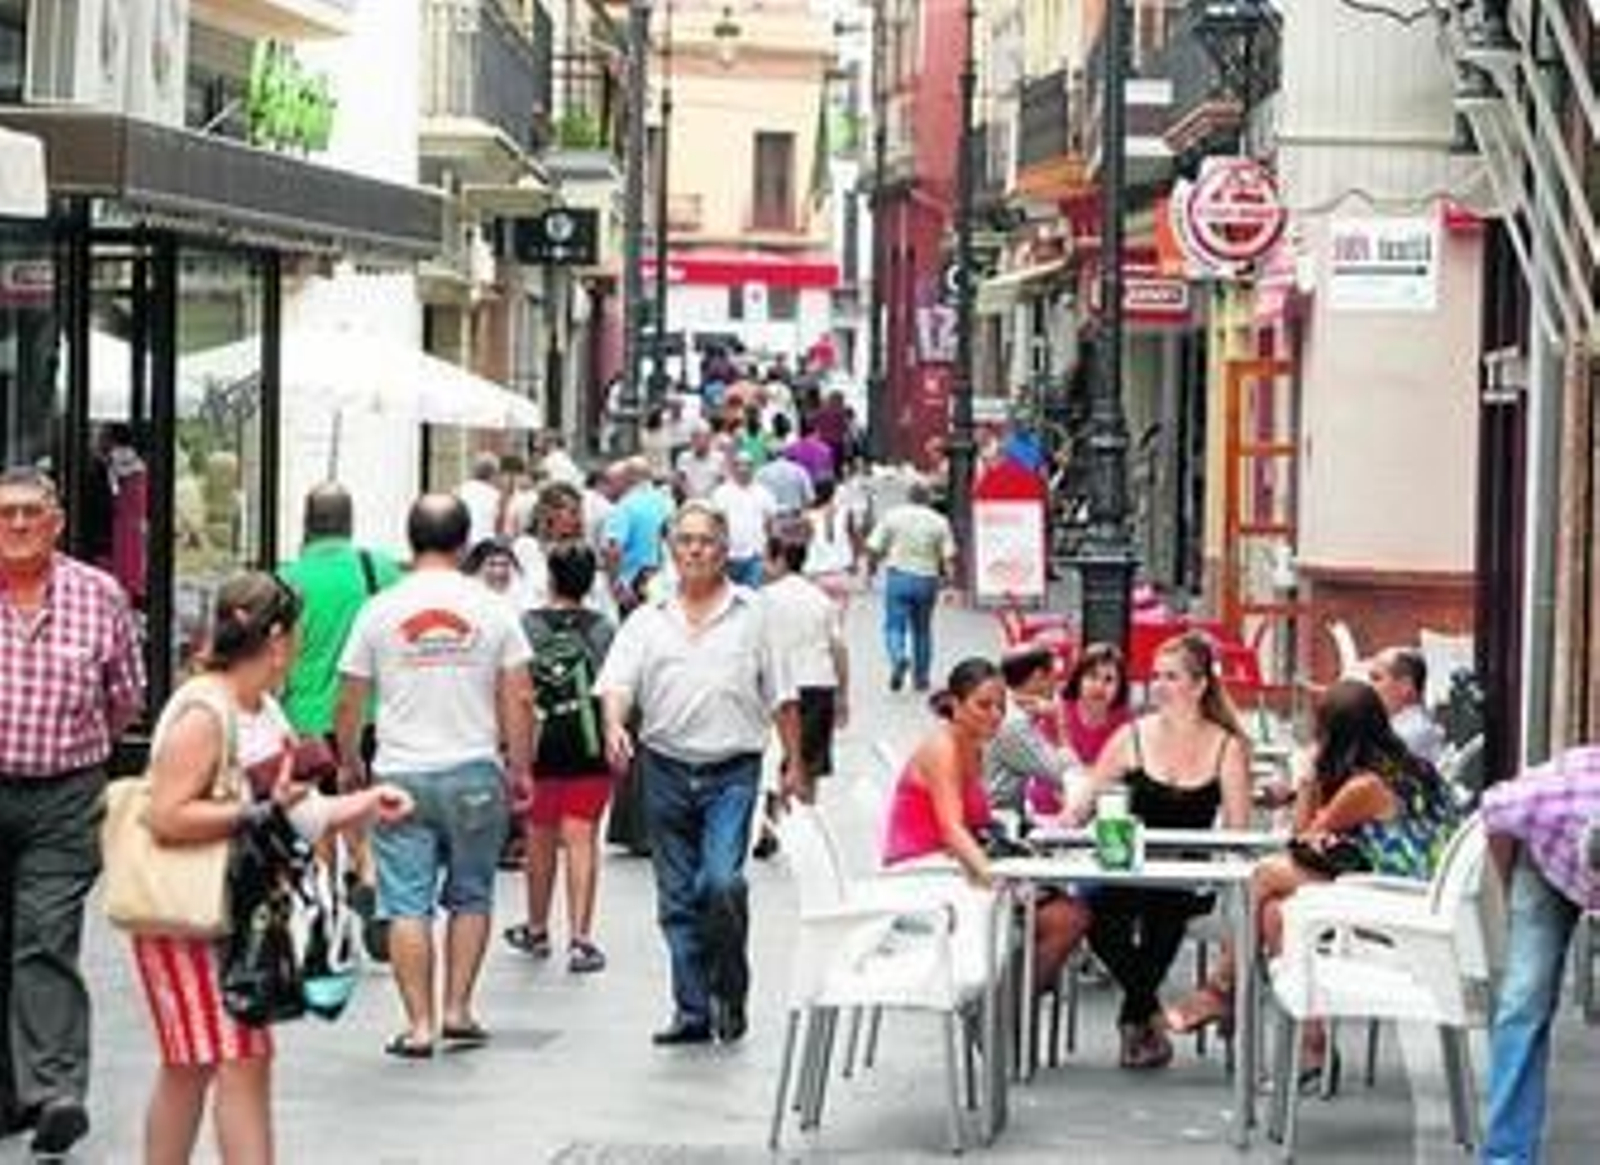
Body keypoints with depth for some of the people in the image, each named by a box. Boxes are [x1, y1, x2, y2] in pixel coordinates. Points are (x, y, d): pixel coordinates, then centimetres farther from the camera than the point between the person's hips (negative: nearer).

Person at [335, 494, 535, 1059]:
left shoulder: (380, 611, -1)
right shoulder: (491, 609, -1)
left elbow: (348, 702, 3)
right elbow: (518, 701, 0)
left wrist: (349, 764, 18)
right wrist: (520, 769, 12)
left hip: (401, 776, -1)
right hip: (474, 773, 1)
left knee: (407, 903, 2)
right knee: (471, 896, 15)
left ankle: (418, 1024, 0)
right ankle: (458, 1009, 13)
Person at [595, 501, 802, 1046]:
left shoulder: (752, 613, 7)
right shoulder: (648, 620, 10)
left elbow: (780, 695, 9)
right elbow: (617, 683, -1)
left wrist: (793, 762, 6)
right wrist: (615, 727, -21)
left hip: (732, 771, -3)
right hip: (666, 770, 3)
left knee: (721, 882, -17)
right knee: (677, 898, 6)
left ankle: (731, 990, 4)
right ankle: (692, 1011, 14)